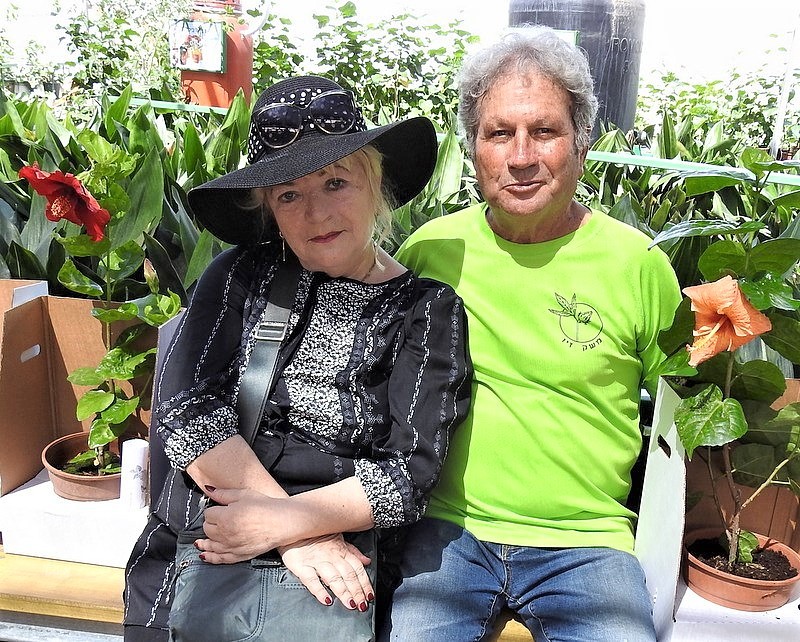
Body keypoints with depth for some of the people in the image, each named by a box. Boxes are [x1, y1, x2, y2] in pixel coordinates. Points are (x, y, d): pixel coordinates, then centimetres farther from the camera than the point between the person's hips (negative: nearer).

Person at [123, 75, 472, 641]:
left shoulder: (428, 310, 1)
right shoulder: (243, 274, 4)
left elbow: (410, 475, -5)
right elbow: (183, 408, -6)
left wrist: (281, 523, -14)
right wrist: (300, 536, -12)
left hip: (336, 570, 0)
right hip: (194, 548, 1)